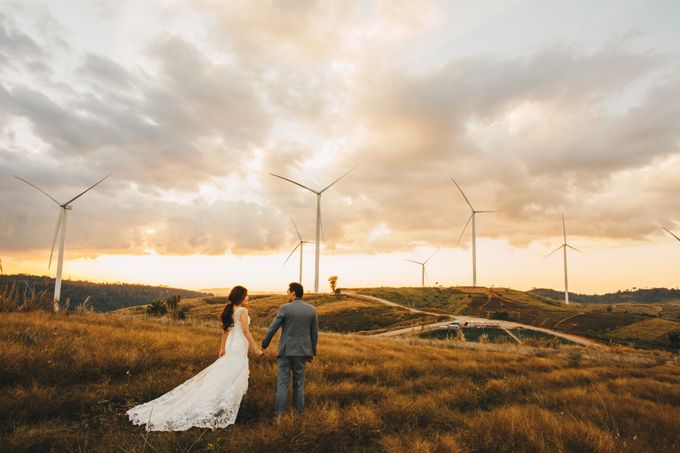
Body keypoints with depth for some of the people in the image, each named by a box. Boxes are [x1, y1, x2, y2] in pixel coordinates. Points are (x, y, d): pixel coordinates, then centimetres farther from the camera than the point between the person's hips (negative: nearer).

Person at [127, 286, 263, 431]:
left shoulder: (230, 310, 10)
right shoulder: (242, 311, -17)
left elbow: (225, 330, 14)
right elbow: (246, 332, -17)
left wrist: (222, 349, 20)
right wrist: (256, 349, -10)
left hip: (231, 348, 8)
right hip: (239, 350, -8)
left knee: (224, 377, 16)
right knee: (232, 381, -2)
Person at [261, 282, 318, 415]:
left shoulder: (285, 308, -10)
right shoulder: (312, 309, 1)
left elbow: (272, 328, -7)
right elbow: (314, 333, 5)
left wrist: (264, 345, 7)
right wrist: (312, 352, 15)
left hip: (286, 350, -3)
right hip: (302, 351, 3)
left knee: (283, 382, 4)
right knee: (299, 382, 13)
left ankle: (279, 413, 3)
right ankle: (299, 412, 17)